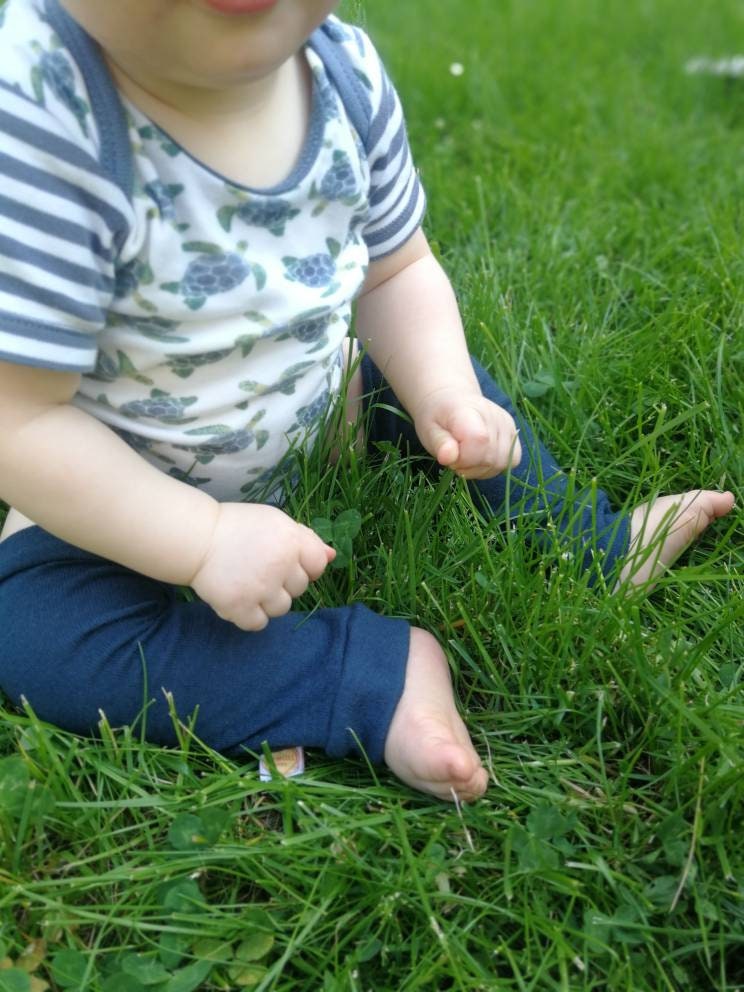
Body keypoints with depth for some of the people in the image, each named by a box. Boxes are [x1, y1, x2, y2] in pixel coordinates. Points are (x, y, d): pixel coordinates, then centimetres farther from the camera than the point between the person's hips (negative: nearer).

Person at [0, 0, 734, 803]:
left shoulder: (344, 70, -17)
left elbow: (395, 273, -1)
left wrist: (446, 396, -18)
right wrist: (205, 541, -32)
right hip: (129, 497, -4)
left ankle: (592, 543, 20)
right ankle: (381, 677, -25)